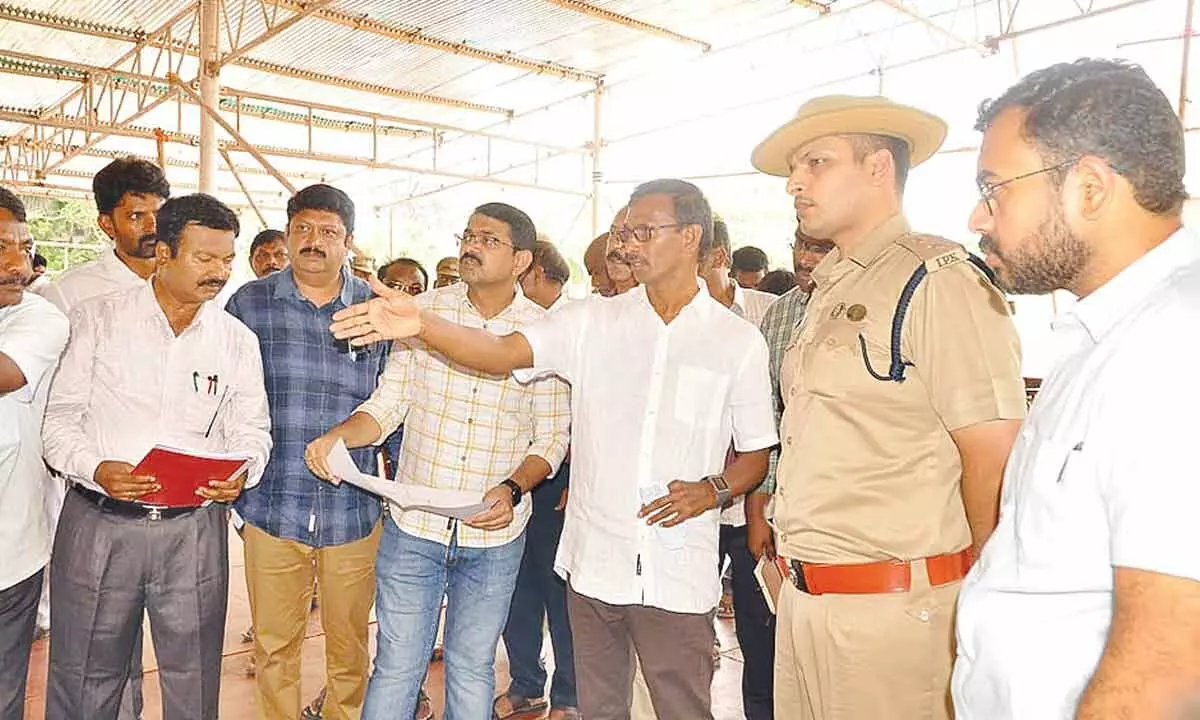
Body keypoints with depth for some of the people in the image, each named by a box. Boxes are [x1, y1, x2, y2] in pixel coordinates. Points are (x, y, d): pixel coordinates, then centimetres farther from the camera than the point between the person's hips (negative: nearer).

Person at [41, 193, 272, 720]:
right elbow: (61, 419, 0)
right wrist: (96, 469, -19)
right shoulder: (97, 319, 0)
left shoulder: (237, 341, 5)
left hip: (194, 532, 1)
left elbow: (251, 430, 8)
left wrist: (241, 473, -13)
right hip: (99, 524, -1)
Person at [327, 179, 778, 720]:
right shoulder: (592, 322, 2)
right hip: (593, 562, 2)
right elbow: (501, 353, -11)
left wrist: (714, 489, -15)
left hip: (678, 574, -2)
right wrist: (421, 324, -26)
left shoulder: (738, 341, -2)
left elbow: (756, 454, 4)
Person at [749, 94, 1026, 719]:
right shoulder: (831, 290, 13)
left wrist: (979, 595, -2)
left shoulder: (937, 280, -14)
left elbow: (993, 455, -14)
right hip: (801, 596, 8)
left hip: (892, 610, -8)